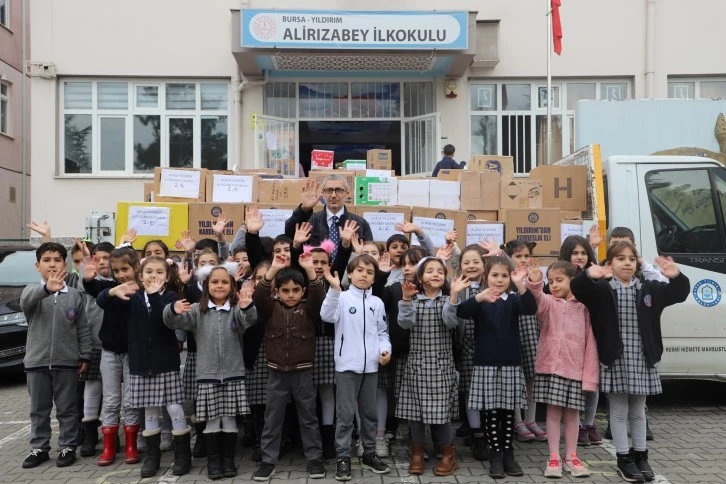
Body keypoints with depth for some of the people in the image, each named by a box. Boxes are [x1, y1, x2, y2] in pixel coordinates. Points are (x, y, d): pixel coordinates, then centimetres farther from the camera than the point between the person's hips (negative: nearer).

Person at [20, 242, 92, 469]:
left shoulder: (74, 295, 2)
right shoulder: (33, 291, -2)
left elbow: (83, 329, 5)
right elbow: (25, 300, -30)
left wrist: (85, 356, 1)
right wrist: (46, 289, -50)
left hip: (67, 362, 0)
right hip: (37, 362, 0)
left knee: (67, 408, 8)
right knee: (39, 409, 13)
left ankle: (67, 447, 19)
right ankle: (39, 448, 25)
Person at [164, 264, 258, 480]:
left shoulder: (236, 310, 1)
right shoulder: (198, 310, 3)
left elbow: (249, 320, -19)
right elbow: (173, 322, -6)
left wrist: (247, 307, -43)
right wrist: (174, 310, -31)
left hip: (233, 375, 0)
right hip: (207, 375, 0)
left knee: (230, 420, 7)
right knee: (211, 421, 6)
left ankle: (228, 460, 20)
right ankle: (213, 462, 18)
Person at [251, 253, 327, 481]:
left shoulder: (308, 309, -2)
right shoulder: (271, 308, -1)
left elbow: (319, 296, -20)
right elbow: (259, 296, -18)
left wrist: (310, 270, -35)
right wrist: (273, 270, -32)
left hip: (303, 372, -1)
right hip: (276, 372, 1)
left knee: (308, 418, 10)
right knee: (272, 419, 9)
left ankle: (314, 458, 22)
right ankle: (268, 460, 20)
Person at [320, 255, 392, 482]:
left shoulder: (377, 302, 8)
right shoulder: (342, 297, -5)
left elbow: (382, 332, 13)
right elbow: (327, 316, -23)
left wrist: (385, 349, -6)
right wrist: (334, 289, -34)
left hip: (371, 366, 4)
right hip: (347, 365, -4)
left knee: (369, 413, 15)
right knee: (345, 414, 2)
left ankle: (369, 454, 30)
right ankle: (343, 458, 13)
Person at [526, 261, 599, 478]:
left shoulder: (582, 307, 3)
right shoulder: (548, 303, 1)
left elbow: (590, 342, 3)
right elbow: (537, 299, -26)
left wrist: (590, 374, -2)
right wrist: (535, 284, -48)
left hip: (575, 368, 1)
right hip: (551, 366, -1)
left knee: (572, 413, 10)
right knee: (553, 411, 3)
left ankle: (571, 457, 22)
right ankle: (554, 458, 12)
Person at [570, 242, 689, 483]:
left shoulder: (649, 289, 6)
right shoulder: (602, 290, -6)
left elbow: (678, 293, -1)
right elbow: (577, 289, -21)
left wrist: (676, 277, -23)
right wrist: (589, 276, -42)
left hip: (642, 360, 4)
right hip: (615, 360, -3)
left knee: (638, 411, 17)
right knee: (619, 412, 6)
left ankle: (640, 456, 30)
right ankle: (624, 459, 18)